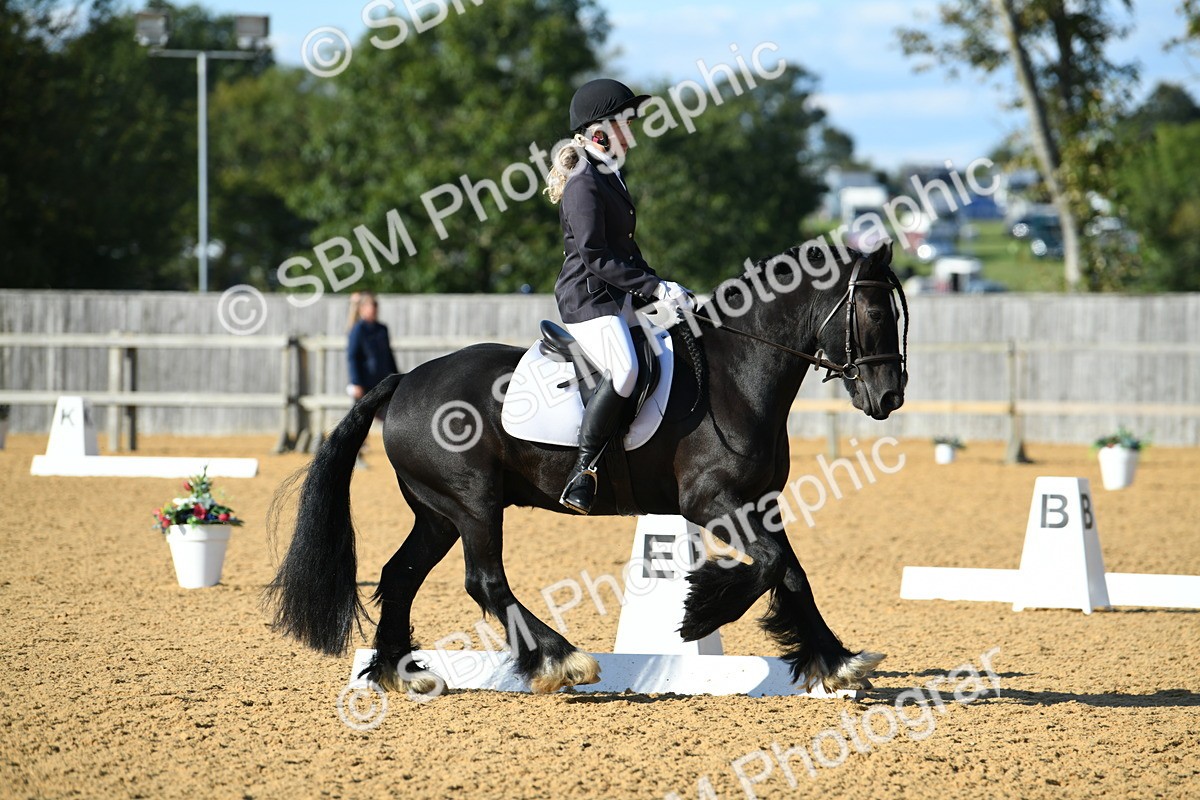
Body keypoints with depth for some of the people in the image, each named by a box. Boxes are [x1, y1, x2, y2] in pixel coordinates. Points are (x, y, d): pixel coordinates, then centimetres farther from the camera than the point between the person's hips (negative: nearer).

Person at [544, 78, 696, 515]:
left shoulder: (612, 176, 17)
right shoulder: (584, 184, -14)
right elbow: (595, 258, -19)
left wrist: (660, 289, 14)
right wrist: (653, 286, -21)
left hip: (618, 298, 11)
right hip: (587, 298, -11)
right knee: (623, 370, -31)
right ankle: (583, 472, -27)